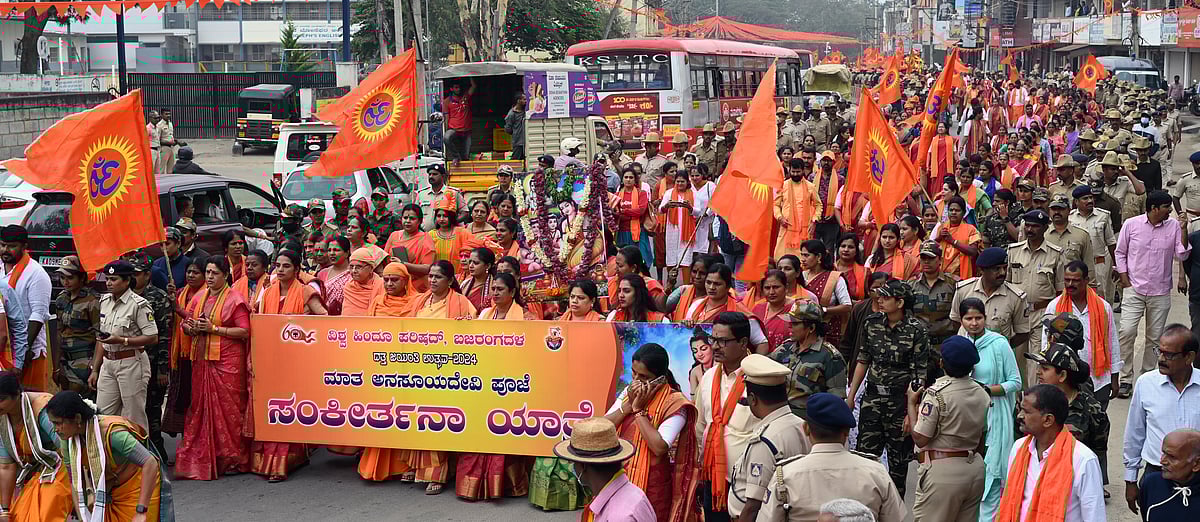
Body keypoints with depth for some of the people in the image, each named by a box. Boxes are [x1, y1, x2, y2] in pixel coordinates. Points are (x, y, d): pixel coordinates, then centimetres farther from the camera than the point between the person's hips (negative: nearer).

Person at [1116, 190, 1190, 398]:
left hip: (1160, 292, 2)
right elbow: (1120, 252, 6)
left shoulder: (1174, 226, -1)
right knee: (1127, 331, -11)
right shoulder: (1131, 224, -4)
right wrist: (1125, 279, -1)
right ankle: (1125, 379, -1)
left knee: (1154, 338, 8)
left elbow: (1181, 255, -2)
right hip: (1134, 289, -2)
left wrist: (1184, 231, -13)